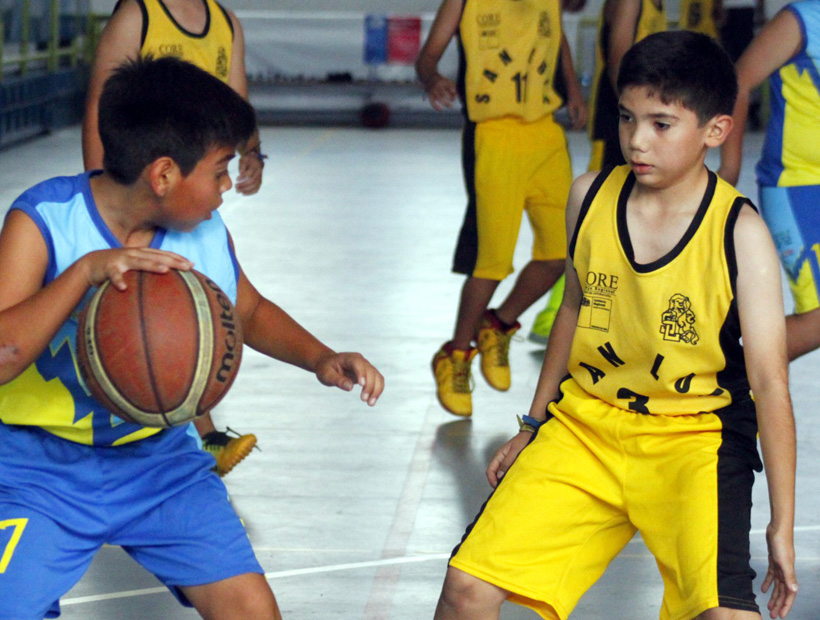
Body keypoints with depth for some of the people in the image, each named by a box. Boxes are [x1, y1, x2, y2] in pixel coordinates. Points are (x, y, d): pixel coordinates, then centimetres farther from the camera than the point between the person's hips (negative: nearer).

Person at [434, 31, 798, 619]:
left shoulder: (740, 234, -15)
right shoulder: (590, 197, -2)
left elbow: (770, 383, -13)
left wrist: (783, 524, -13)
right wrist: (534, 427, 21)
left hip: (693, 437, -4)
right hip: (585, 424, 4)